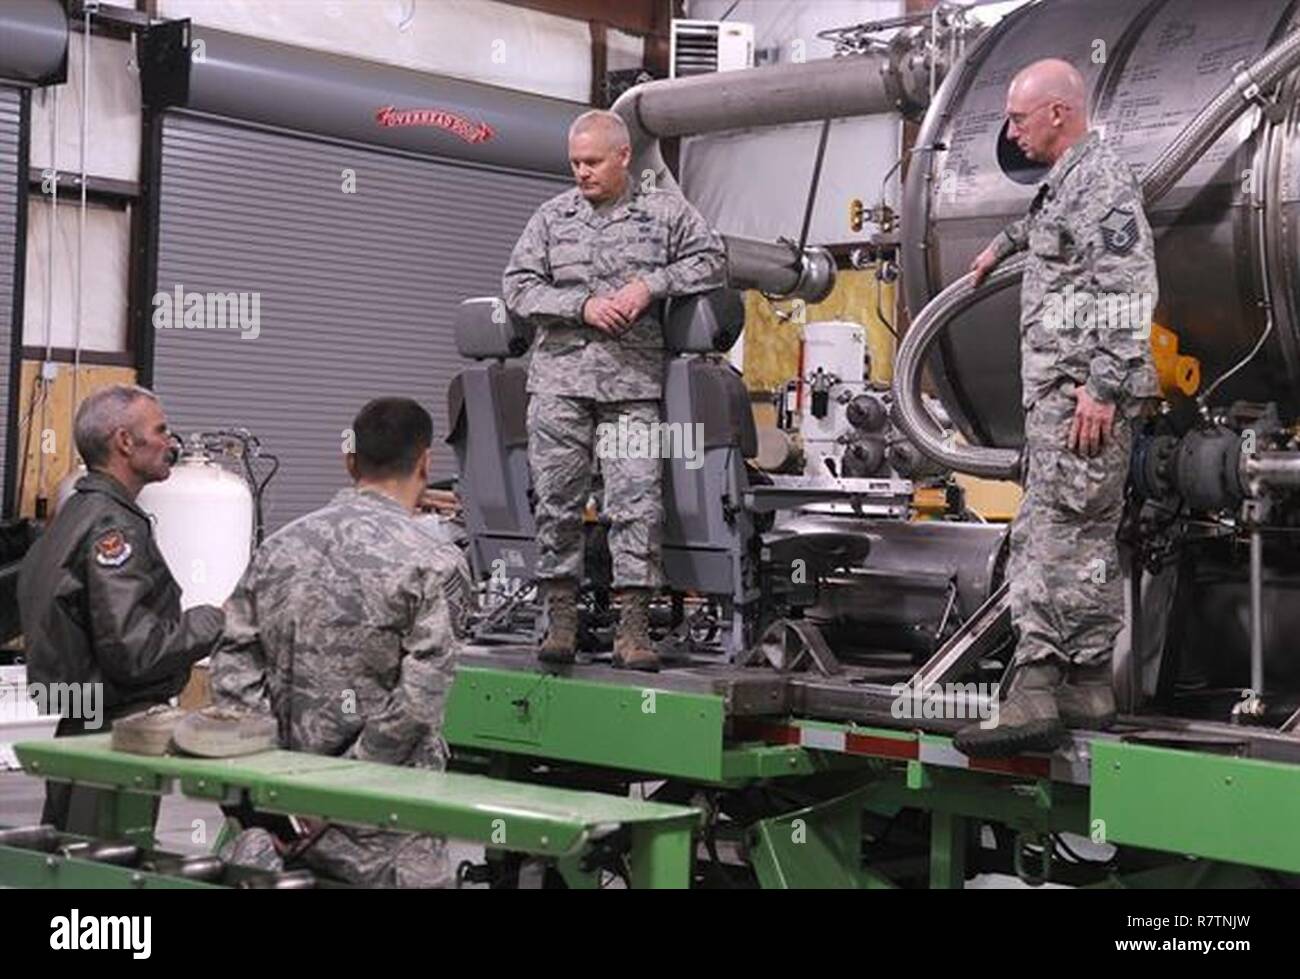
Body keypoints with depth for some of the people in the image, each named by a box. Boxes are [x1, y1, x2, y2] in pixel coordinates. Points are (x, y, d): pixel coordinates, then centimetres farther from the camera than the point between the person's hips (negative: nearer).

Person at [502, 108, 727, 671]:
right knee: (557, 499, 0)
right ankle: (560, 616, 8)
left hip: (633, 381, -1)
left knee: (636, 499, -7)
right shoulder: (552, 217, 12)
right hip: (560, 377, 1)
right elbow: (517, 286, 6)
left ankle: (633, 626, -5)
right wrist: (583, 306, -8)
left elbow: (711, 261, 6)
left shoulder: (665, 212, 11)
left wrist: (652, 285, -8)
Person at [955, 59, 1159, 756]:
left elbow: (1129, 293, -20)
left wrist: (1101, 387, -25)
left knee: (1049, 536, -14)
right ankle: (1088, 691, 16)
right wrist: (1004, 245, 63)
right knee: (1087, 540, 11)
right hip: (1058, 391, 10)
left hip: (1082, 394, -10)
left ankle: (1035, 692, -18)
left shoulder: (1101, 182, -10)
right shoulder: (1063, 184, 20)